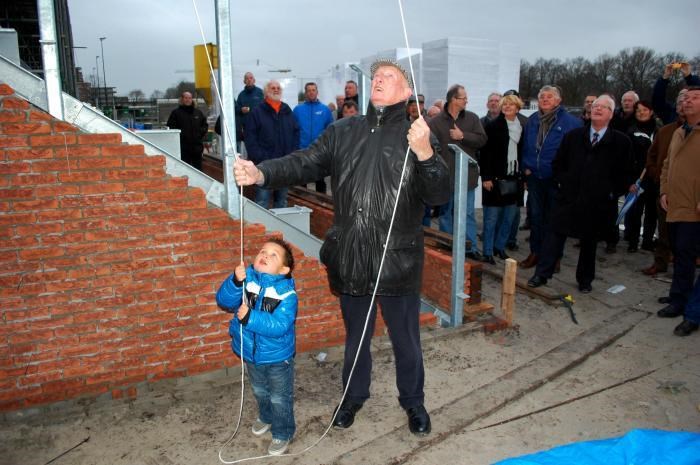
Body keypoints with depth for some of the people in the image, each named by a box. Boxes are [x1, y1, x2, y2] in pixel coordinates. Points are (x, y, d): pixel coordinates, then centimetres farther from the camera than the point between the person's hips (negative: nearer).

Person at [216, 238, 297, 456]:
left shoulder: (287, 293, -25)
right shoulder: (246, 279, -13)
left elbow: (279, 326, -32)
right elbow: (223, 301, -20)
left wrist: (250, 317, -40)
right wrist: (235, 282, -36)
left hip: (278, 356, -4)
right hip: (251, 353, 5)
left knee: (280, 398, 15)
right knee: (260, 392, 30)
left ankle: (282, 434, 38)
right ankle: (265, 417, 57)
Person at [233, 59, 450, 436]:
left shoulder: (416, 135, -4)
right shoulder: (343, 132, 3)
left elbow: (439, 196, -11)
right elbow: (304, 164, -6)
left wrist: (424, 154, -28)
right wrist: (260, 173, -24)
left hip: (397, 260, -2)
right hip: (350, 259, 2)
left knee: (405, 340, 16)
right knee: (355, 336, 22)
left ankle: (413, 401, 41)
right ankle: (354, 396, 46)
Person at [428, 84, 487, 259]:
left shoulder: (472, 118, 4)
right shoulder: (436, 122, -4)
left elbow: (482, 139, -5)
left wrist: (463, 136, -15)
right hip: (445, 175, -1)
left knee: (468, 213, 5)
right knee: (445, 213, 11)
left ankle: (471, 247, 13)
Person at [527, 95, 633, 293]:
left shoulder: (621, 142, 1)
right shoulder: (573, 136, 8)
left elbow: (625, 173, 3)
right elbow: (558, 163, 14)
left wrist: (612, 193, -4)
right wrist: (561, 182, 4)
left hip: (598, 202, -1)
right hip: (568, 197, 1)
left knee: (589, 240, 10)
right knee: (556, 234, -1)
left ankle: (585, 280, 24)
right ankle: (542, 274, 4)